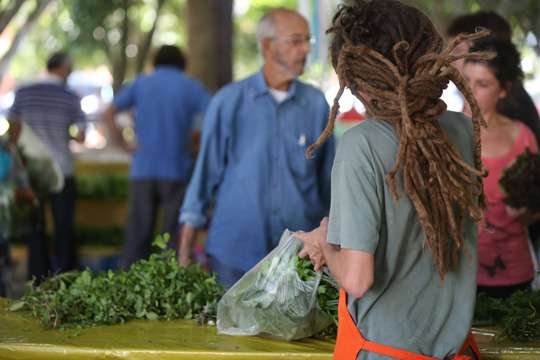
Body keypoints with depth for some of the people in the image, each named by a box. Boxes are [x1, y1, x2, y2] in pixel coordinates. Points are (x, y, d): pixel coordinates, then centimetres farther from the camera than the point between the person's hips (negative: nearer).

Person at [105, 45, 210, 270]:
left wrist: (124, 143, 2)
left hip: (143, 170, 2)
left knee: (138, 232, 5)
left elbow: (109, 112, 1)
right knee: (173, 233, 3)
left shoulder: (140, 84, 8)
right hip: (177, 170, -2)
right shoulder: (190, 87, 3)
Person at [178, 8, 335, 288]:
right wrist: (185, 251, 2)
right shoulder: (229, 101, -2)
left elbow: (328, 180, 8)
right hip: (234, 255, -1)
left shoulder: (316, 104, 1)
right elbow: (206, 173, 4)